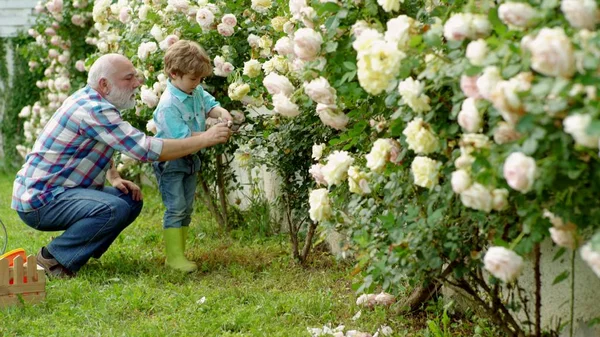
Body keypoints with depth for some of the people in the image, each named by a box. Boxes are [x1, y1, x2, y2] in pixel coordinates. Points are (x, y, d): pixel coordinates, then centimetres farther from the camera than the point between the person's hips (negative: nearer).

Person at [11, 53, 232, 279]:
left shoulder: (91, 100, 9)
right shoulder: (93, 110, -23)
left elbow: (103, 145, 26)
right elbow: (146, 149, -28)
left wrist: (114, 178, 6)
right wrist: (205, 139, -23)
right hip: (39, 199, -10)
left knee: (132, 200, 6)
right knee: (114, 209, -30)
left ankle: (77, 250, 9)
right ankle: (52, 258, -13)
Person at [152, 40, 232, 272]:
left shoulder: (197, 92, -1)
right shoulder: (169, 105, -28)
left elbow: (209, 104, 14)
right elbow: (183, 138, -30)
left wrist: (221, 112, -11)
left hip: (190, 160, 9)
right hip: (170, 163, -9)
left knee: (186, 208, 12)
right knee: (176, 208, -10)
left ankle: (178, 254, 20)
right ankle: (174, 257, -4)